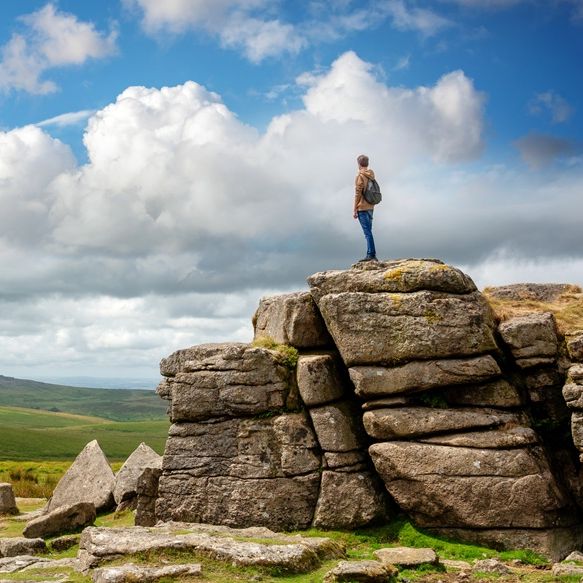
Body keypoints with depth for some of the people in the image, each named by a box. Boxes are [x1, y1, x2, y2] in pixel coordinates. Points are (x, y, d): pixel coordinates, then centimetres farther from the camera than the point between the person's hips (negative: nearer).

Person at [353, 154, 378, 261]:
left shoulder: (360, 176, -12)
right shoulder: (371, 175, 11)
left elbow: (357, 194, -13)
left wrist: (354, 210, -9)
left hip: (362, 208, -8)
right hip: (370, 207, 8)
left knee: (367, 232, -9)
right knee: (368, 231, 13)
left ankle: (372, 255, -11)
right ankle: (370, 254, 13)